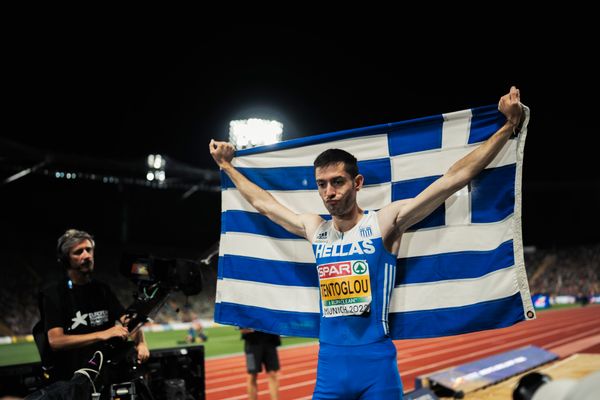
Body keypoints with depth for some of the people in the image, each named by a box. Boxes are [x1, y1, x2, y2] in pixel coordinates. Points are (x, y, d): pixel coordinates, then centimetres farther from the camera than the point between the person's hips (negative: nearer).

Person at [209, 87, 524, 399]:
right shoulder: (314, 230, 8)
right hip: (328, 368, 4)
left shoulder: (385, 223, -4)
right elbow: (263, 203, 25)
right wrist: (226, 165, 33)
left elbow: (453, 179, -7)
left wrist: (509, 125, -9)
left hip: (376, 364, -4)